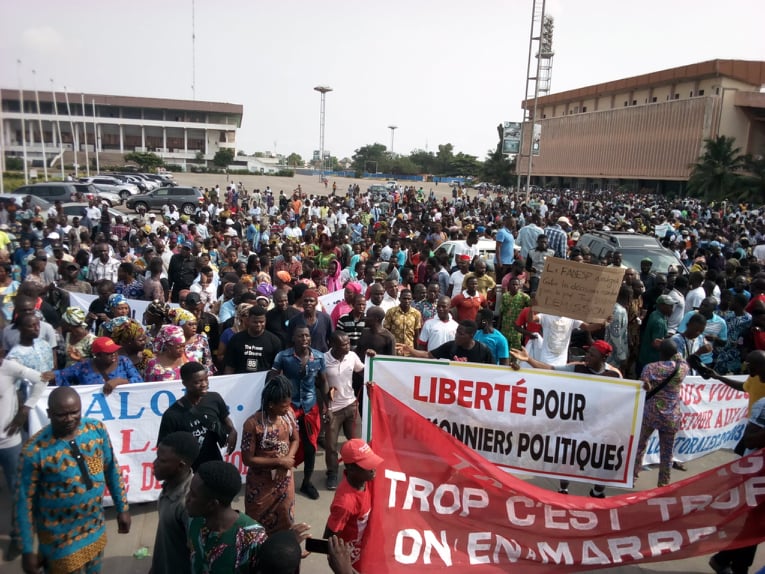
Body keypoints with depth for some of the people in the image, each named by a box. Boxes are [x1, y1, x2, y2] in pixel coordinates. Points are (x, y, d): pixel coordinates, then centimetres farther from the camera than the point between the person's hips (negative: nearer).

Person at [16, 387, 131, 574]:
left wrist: (122, 508, 6)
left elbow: (112, 469, 2)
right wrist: (27, 550, -9)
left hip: (96, 529, 4)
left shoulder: (97, 429, -11)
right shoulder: (35, 451, -22)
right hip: (60, 539, -4)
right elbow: (25, 501, -14)